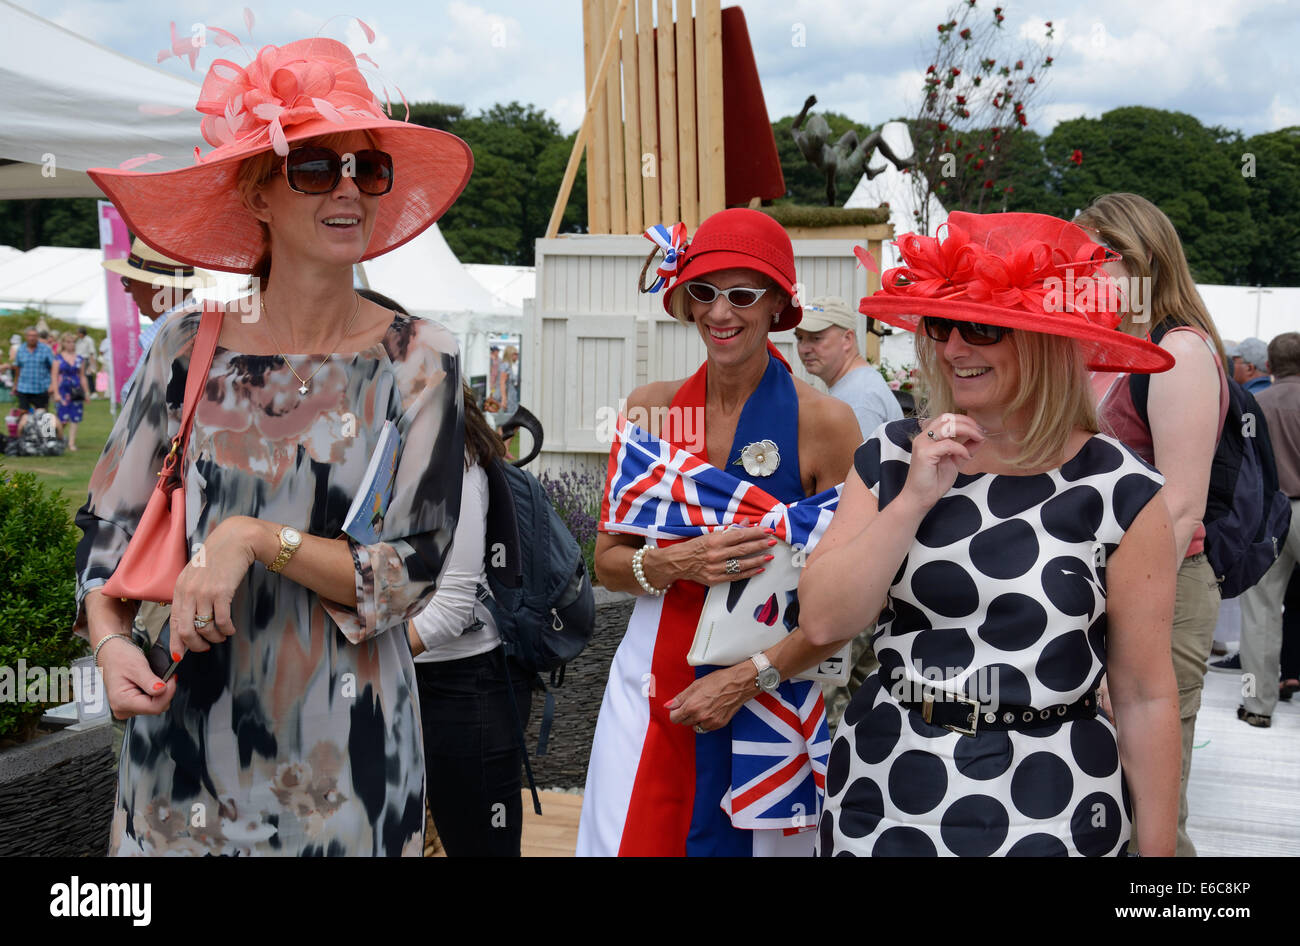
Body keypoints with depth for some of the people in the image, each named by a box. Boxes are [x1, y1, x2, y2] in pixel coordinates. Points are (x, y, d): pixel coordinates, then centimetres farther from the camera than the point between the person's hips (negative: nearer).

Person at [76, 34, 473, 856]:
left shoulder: (418, 360, -7)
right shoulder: (188, 348, -2)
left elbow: (410, 575, -10)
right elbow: (110, 524, 6)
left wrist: (256, 538, -21)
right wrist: (111, 641, -11)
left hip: (343, 747, -1)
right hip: (184, 732, 2)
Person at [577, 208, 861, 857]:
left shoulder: (824, 422, -9)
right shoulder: (652, 408, 1)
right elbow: (607, 561, 5)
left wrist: (746, 678, -15)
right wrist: (677, 563, -15)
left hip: (770, 697, -2)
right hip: (651, 687, 2)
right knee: (635, 839, 3)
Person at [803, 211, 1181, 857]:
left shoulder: (1119, 491, -9)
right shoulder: (891, 458, 0)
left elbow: (1145, 696, -5)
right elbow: (823, 621, -8)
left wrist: (1158, 847, -4)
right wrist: (915, 499, -15)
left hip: (1044, 812, -2)